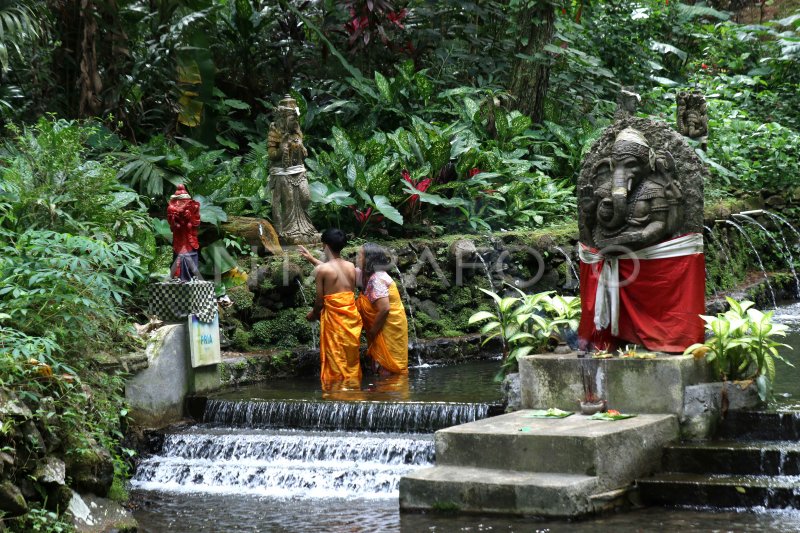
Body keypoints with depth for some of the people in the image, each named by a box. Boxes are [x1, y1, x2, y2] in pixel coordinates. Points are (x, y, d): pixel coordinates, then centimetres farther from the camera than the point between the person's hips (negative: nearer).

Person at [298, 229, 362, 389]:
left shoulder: (320, 270, -12)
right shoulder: (351, 266, 4)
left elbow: (320, 301, -8)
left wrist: (313, 314, 13)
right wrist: (312, 259, 36)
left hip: (333, 319, -5)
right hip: (352, 318, 5)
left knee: (335, 361, 4)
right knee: (351, 360, 15)